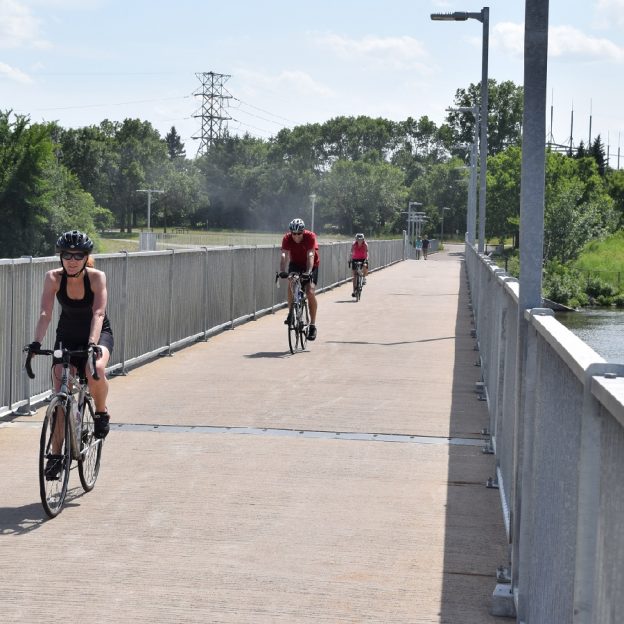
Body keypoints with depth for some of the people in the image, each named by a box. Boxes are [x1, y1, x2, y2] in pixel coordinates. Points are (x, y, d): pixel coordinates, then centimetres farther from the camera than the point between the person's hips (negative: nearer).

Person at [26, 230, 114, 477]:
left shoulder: (97, 277, -22)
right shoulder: (53, 278, -17)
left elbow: (98, 313, -32)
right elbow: (45, 313, -24)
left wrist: (92, 343, -47)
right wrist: (36, 342, -40)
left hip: (98, 334, -2)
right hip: (67, 336, 2)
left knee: (96, 370, -34)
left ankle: (101, 412, -4)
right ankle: (55, 454, 1)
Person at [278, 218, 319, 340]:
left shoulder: (310, 236, -27)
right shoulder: (287, 238, -21)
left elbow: (310, 255, -37)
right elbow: (284, 255, -31)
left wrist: (308, 271, -51)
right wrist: (282, 271, -47)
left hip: (311, 266, -2)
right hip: (295, 264, 2)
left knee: (310, 291, -19)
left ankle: (312, 325, -11)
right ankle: (291, 313, -4)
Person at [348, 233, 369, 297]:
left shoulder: (365, 245, -15)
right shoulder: (354, 245, -14)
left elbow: (367, 253, -23)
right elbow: (351, 253, -21)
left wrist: (366, 260, -38)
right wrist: (350, 260, -33)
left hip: (363, 259, 0)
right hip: (355, 260, 0)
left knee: (365, 266, -35)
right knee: (354, 276, -2)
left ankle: (364, 278, -8)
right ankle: (354, 291, 3)